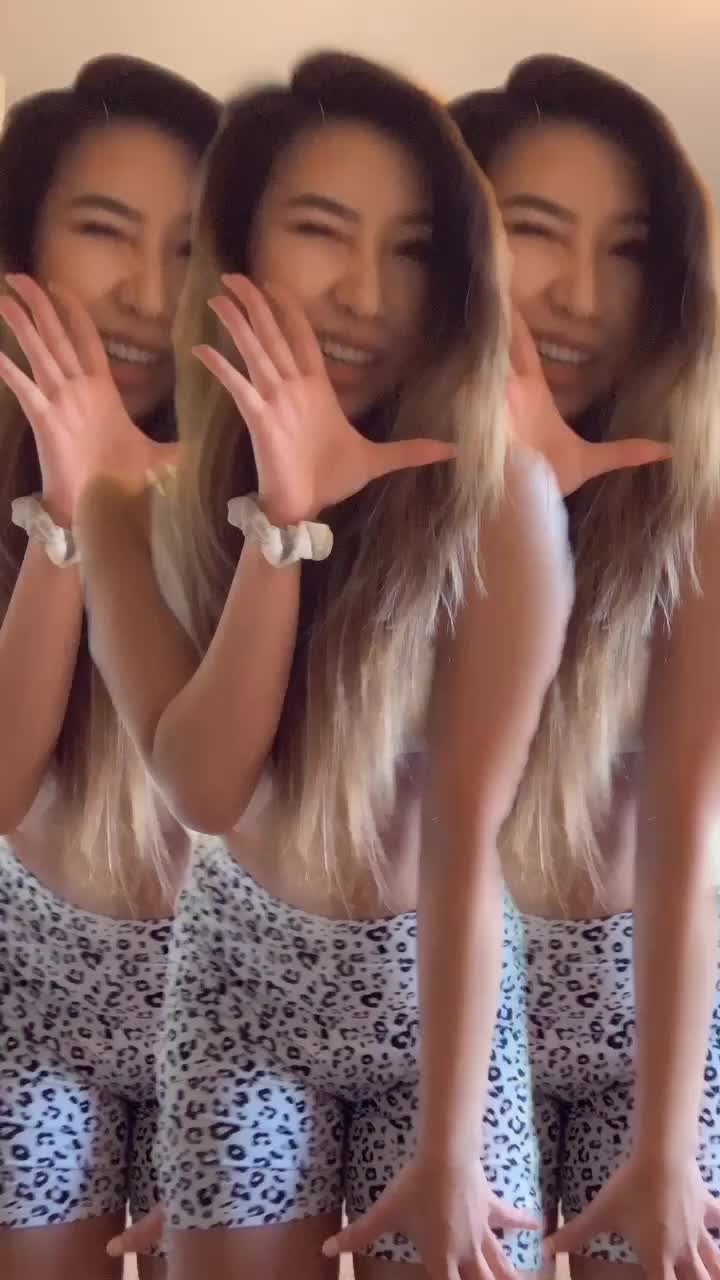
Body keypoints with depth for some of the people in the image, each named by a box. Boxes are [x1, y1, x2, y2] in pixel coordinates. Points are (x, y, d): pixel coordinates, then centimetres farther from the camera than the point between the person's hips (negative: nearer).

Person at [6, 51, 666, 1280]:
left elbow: (466, 838, -21)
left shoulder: (497, 496, -23)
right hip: (238, 963, 2)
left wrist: (448, 1152, -18)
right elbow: (203, 787, -22)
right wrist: (282, 522, -33)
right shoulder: (140, 488, -13)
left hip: (439, 981, -2)